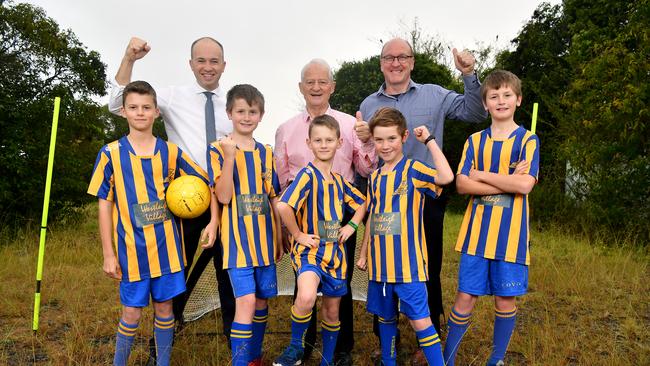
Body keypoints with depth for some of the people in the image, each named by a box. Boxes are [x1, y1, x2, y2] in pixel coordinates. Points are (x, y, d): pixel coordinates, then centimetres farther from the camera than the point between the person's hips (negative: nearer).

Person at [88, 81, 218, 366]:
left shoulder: (170, 152, 1)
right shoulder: (111, 154, -4)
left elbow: (206, 182, 8)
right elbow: (105, 205, -2)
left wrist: (213, 221, -3)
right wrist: (108, 253, -4)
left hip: (166, 245, 2)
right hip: (131, 248, -2)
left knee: (164, 307, 11)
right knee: (131, 313, 6)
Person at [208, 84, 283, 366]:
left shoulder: (266, 153, 8)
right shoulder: (219, 149, -5)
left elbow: (274, 199, 12)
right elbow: (224, 197, -14)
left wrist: (280, 238, 13)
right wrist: (229, 157, -24)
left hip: (264, 238, 5)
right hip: (237, 239, -5)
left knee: (262, 300, 13)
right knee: (246, 301, -14)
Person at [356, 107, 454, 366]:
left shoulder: (413, 169, -8)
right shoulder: (375, 177, 9)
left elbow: (446, 177, -29)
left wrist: (429, 140, -21)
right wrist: (363, 254, 18)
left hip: (408, 262, -6)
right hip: (380, 264, 6)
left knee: (420, 320, -4)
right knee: (385, 317, 18)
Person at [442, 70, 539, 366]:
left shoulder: (528, 140, 1)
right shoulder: (475, 140, 7)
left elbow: (525, 184, -14)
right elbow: (461, 184, -5)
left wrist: (481, 174, -9)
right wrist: (507, 183, -13)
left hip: (510, 233, -1)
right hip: (477, 231, 1)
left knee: (505, 298, 9)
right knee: (465, 296, 4)